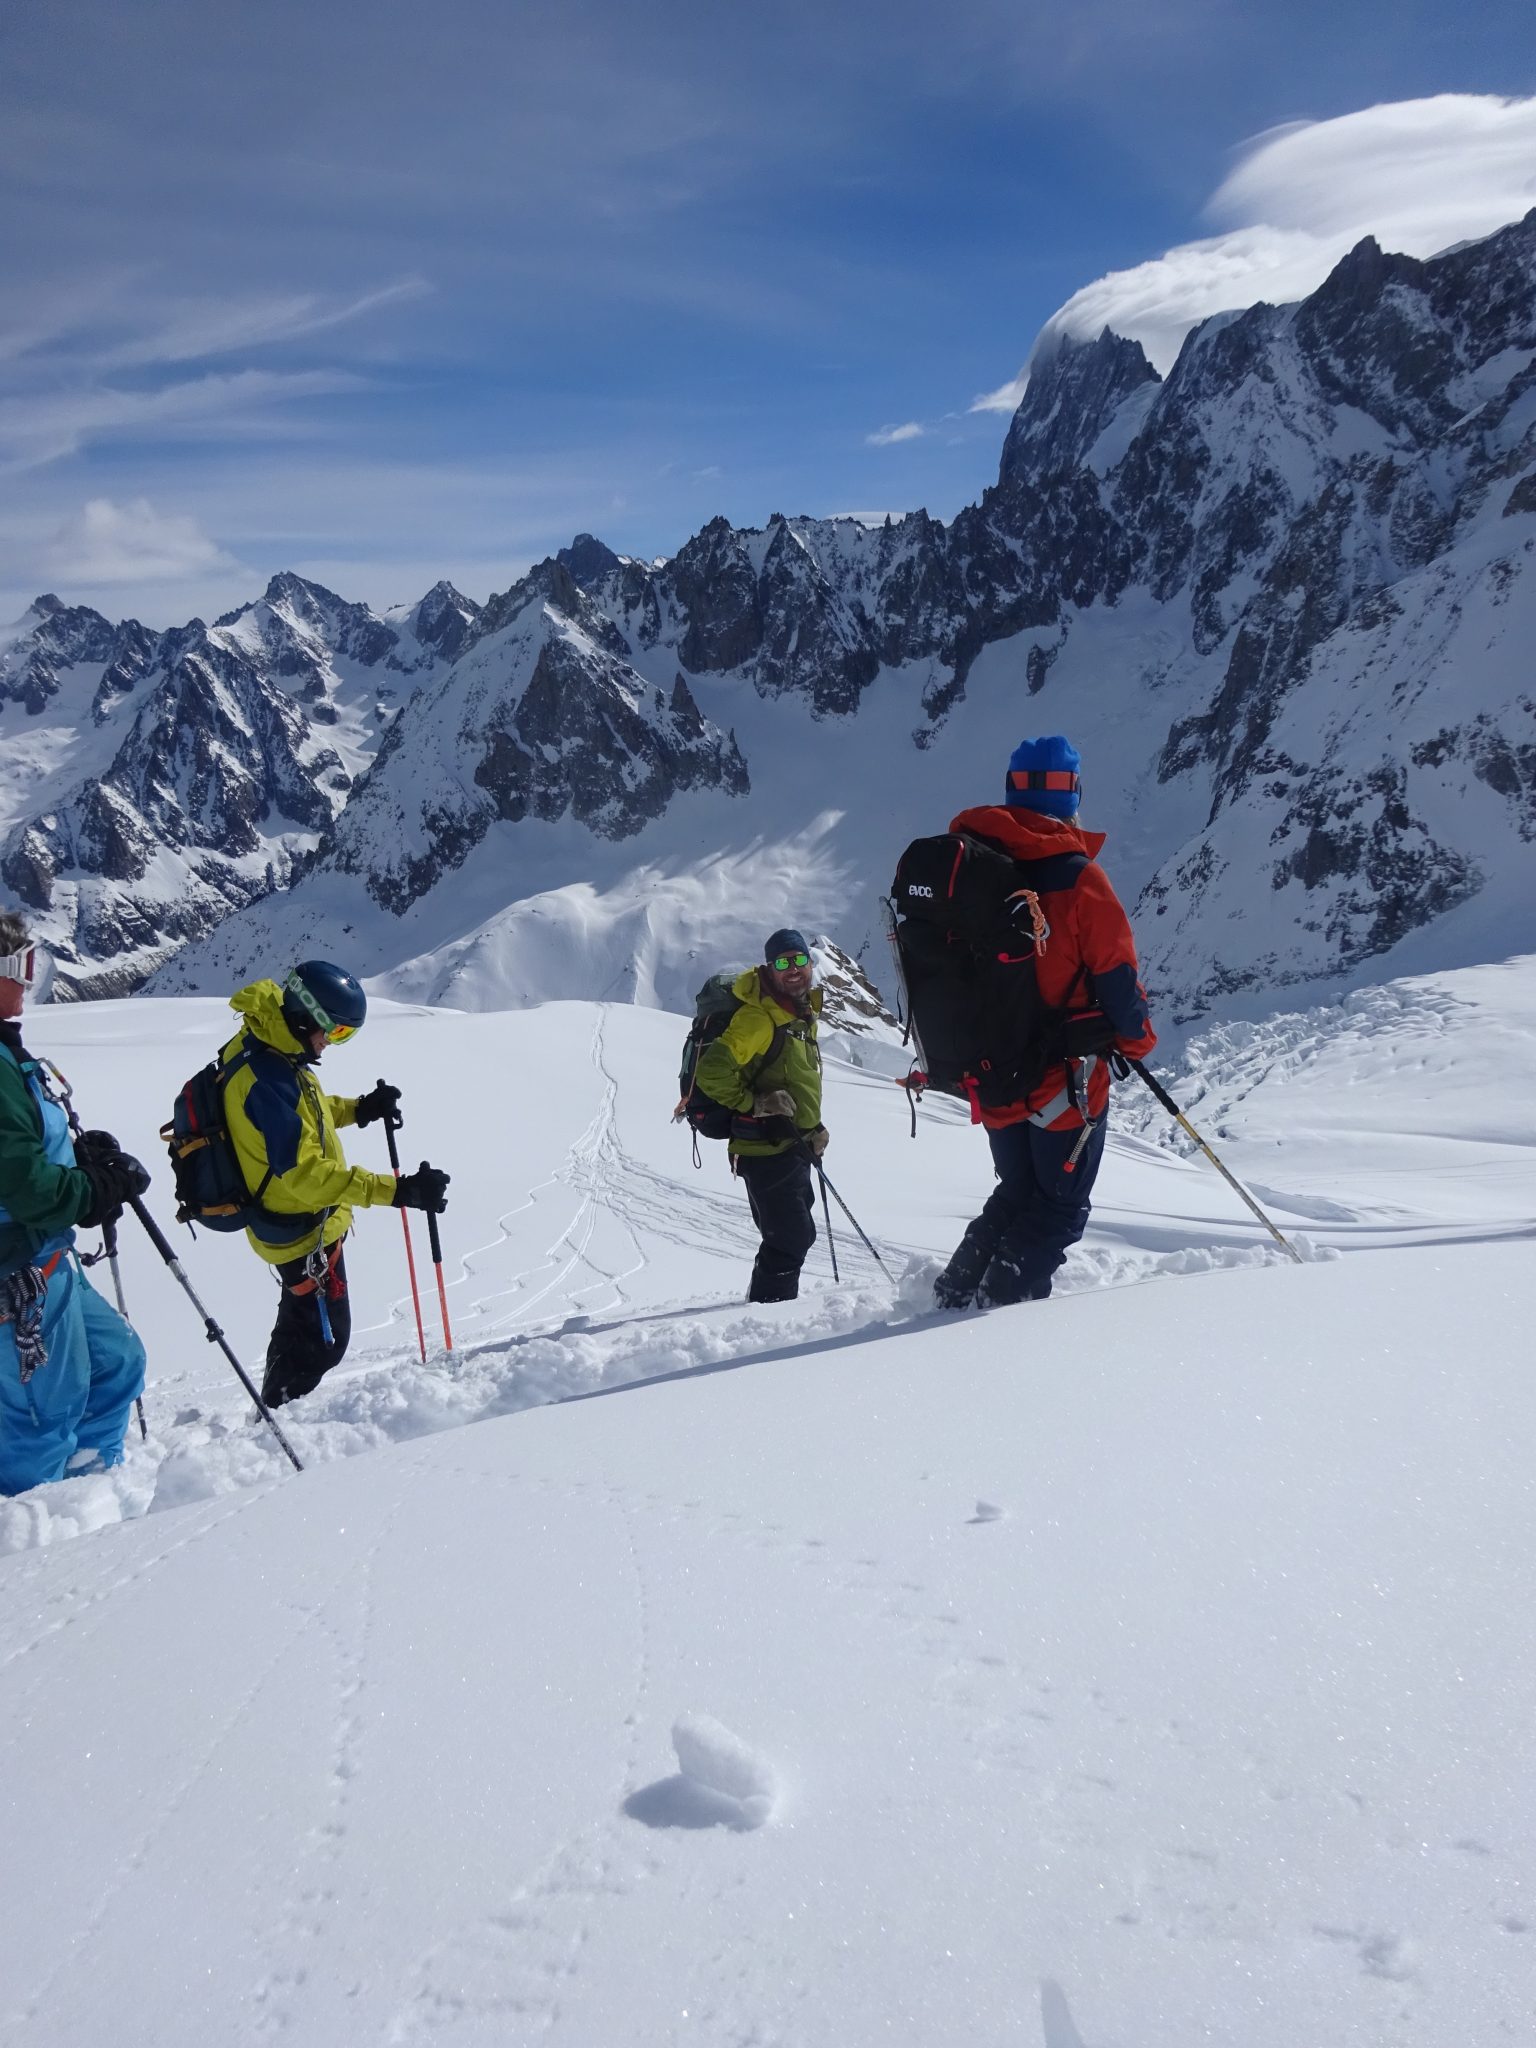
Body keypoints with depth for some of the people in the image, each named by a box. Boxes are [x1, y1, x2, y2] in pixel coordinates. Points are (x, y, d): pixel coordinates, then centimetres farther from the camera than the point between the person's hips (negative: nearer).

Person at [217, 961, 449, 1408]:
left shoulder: (265, 1049, -3)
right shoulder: (267, 1081, -34)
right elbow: (303, 1174, -36)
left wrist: (357, 1108, 0)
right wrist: (396, 1190, -39)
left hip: (295, 1223, 10)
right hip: (304, 1233, -10)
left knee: (301, 1322, 28)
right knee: (323, 1338, 8)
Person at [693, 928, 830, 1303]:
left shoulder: (803, 1013, 14)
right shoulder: (757, 1017, -17)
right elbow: (712, 1071, -25)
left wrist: (814, 1126, 20)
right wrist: (753, 1104, -18)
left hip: (792, 1147, 10)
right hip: (766, 1149, -10)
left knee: (793, 1234, 19)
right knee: (791, 1237, -9)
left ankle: (764, 1304, 33)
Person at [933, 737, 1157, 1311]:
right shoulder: (1077, 877, -17)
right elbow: (1116, 973, -12)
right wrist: (1136, 1038, 6)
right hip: (1064, 1075, -5)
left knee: (1018, 1193, 24)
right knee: (1061, 1209, 8)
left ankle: (956, 1293, 16)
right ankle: (1002, 1306, -3)